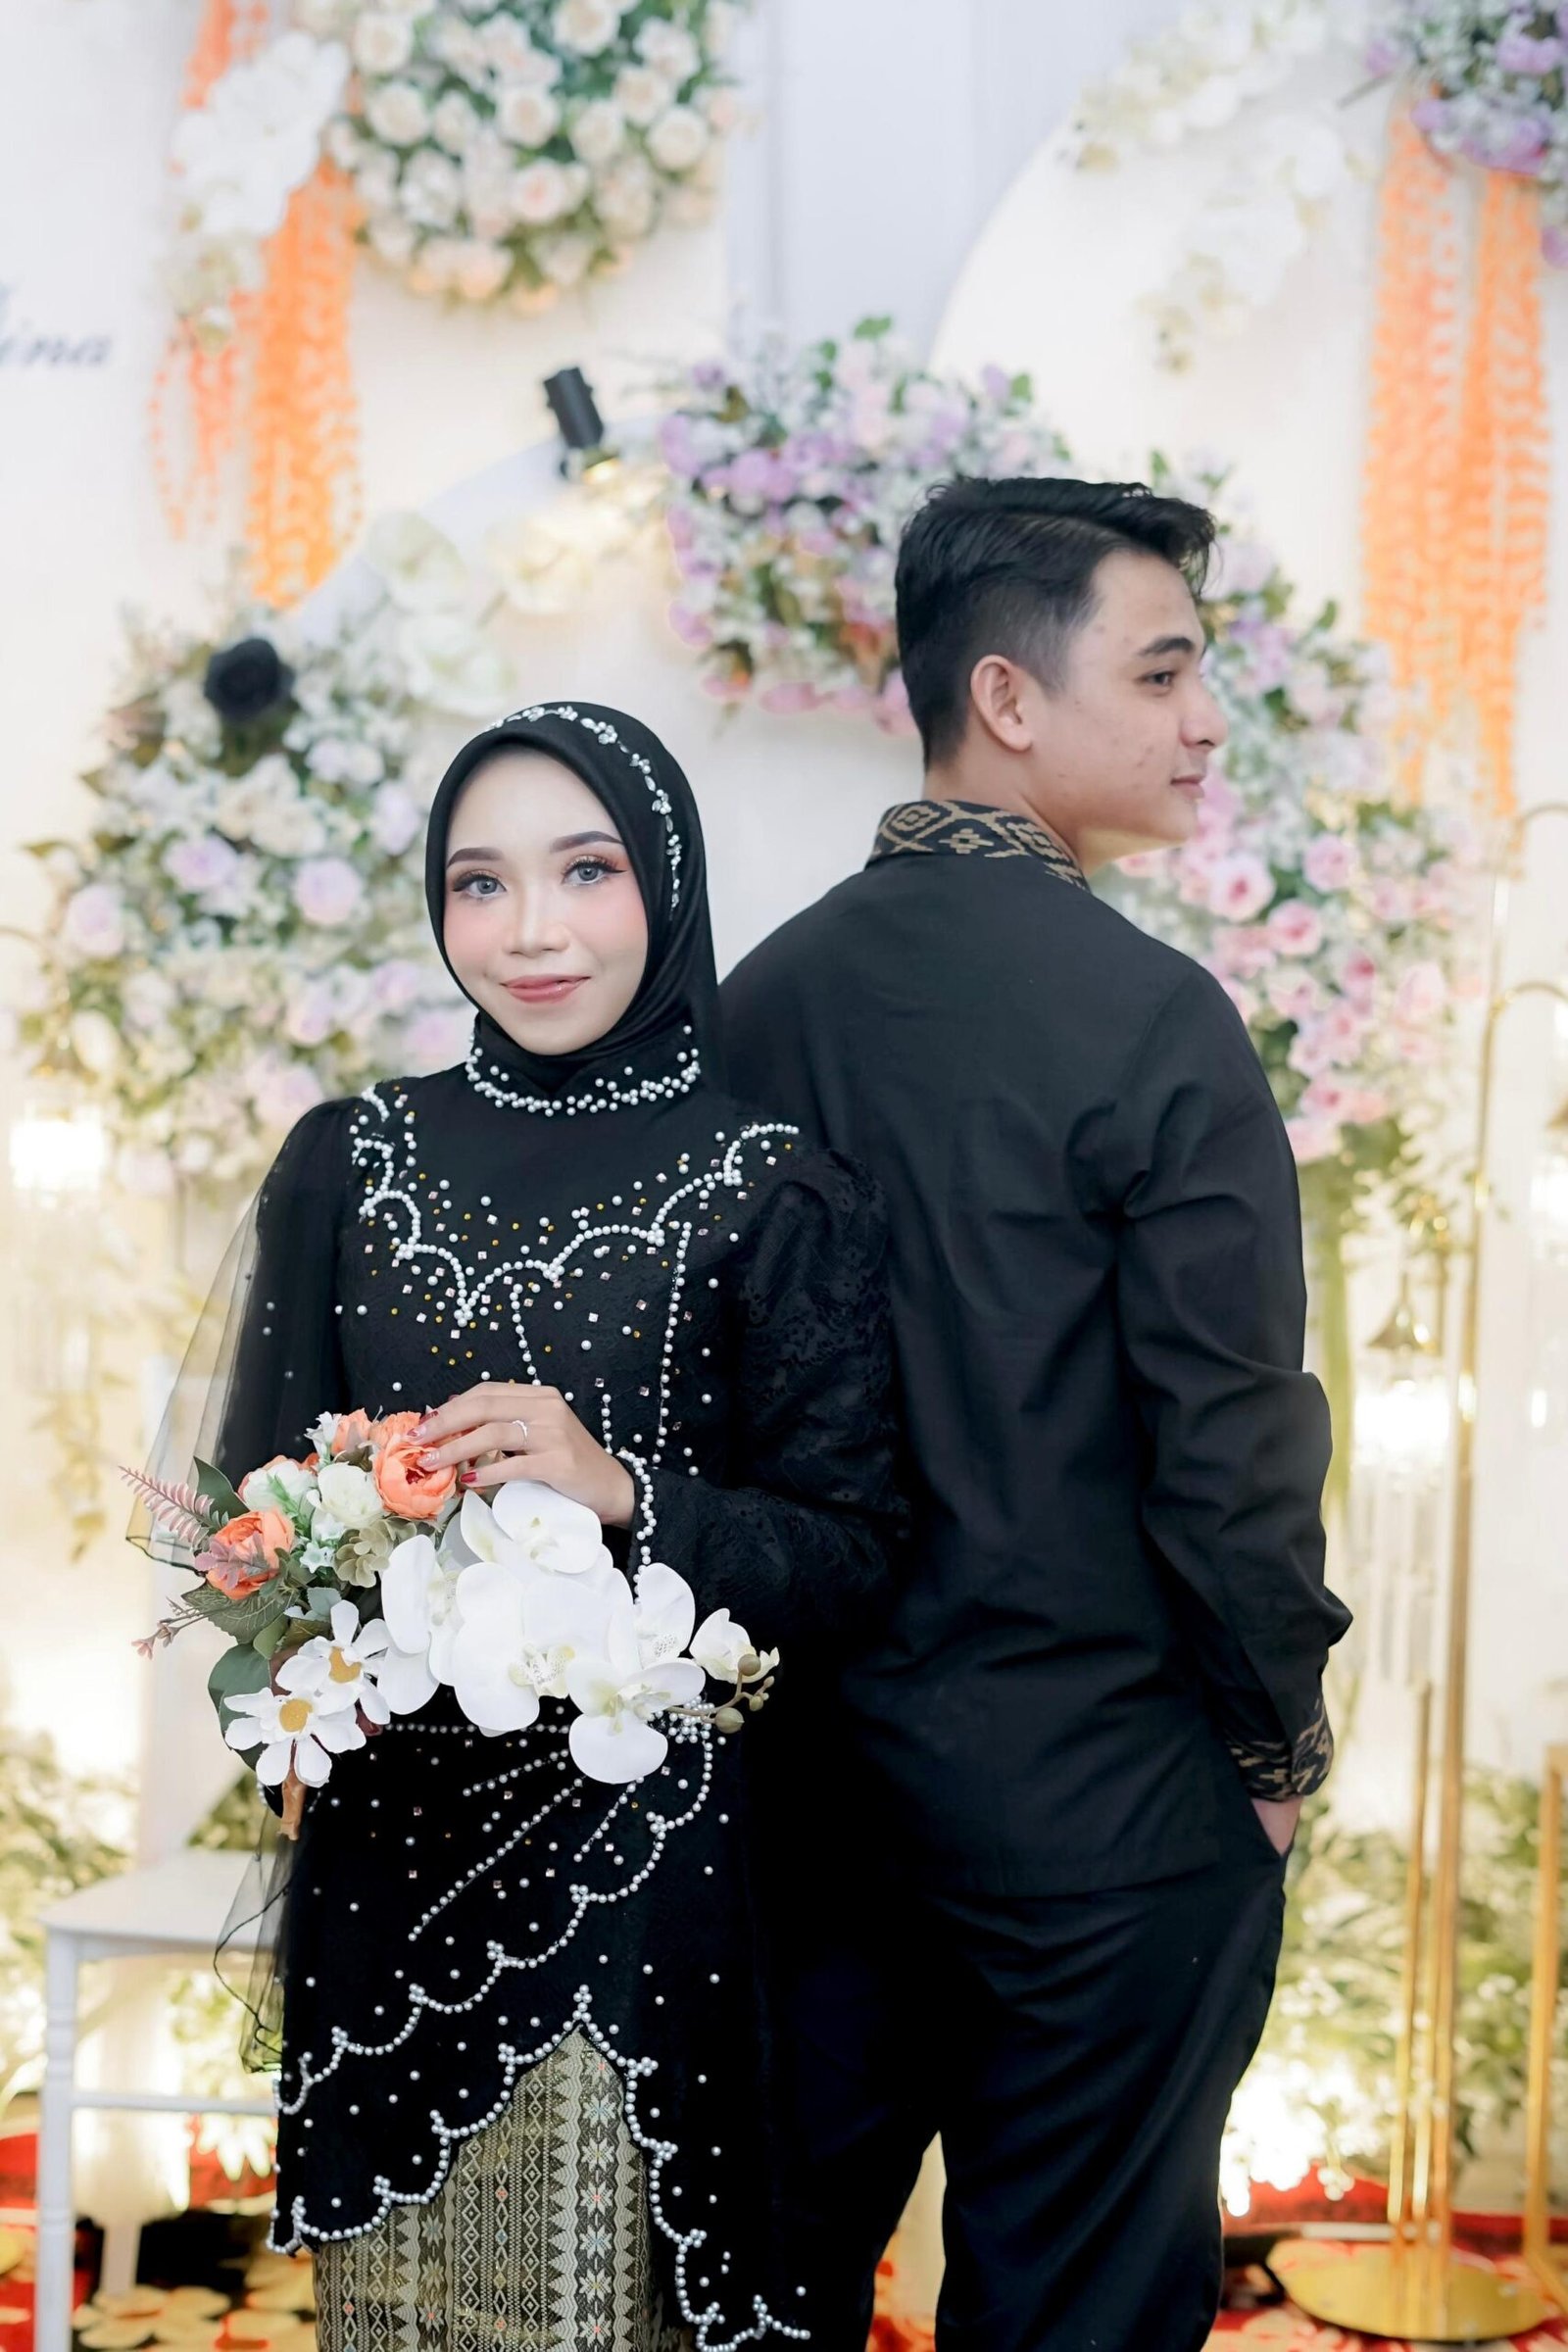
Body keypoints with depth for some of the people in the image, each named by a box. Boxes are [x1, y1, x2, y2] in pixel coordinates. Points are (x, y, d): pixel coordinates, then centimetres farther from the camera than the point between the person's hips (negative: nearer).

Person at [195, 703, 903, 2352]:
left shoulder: (774, 1197, -4)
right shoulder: (348, 1164, 5)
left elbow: (846, 1553, -5)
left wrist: (626, 1497, -22)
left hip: (650, 1861, -3)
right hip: (389, 1853, 3)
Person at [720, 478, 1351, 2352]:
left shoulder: (764, 993, 1)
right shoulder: (1148, 1019, -18)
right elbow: (1229, 1448, -17)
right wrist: (1280, 1742, -1)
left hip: (817, 1761, 6)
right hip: (1097, 1794, -6)